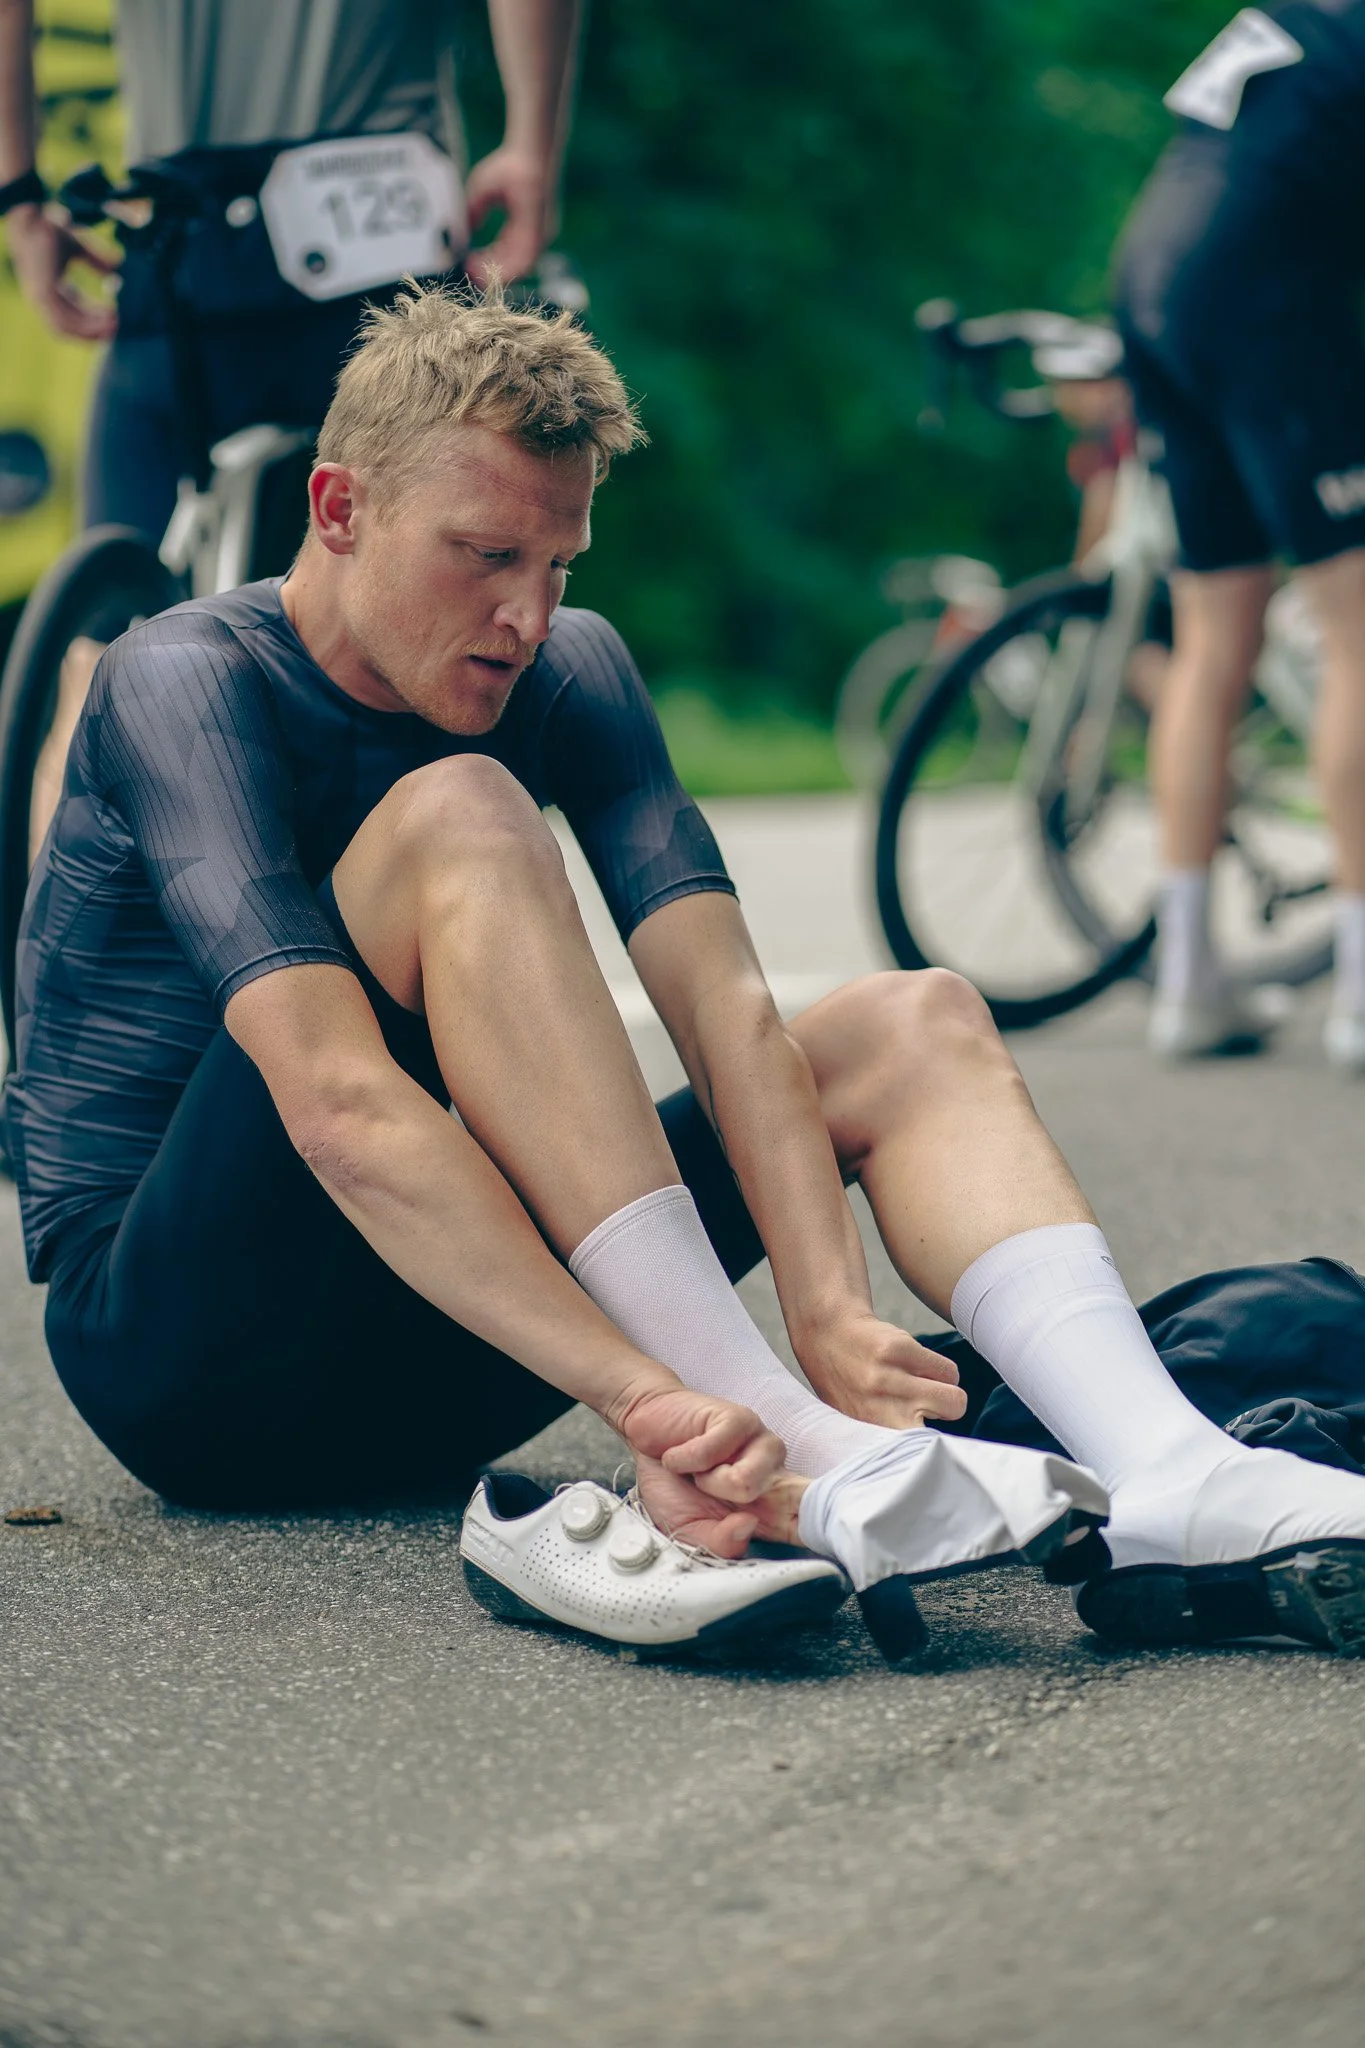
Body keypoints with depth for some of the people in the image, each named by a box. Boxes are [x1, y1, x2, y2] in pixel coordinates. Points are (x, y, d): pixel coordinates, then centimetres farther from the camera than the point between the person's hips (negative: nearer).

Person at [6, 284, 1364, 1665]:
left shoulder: (566, 673, 3)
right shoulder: (186, 684, -16)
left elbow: (726, 1015, -10)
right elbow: (336, 1102, -31)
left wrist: (830, 1316, -28)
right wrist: (642, 1396, -42)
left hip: (421, 1356, 7)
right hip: (176, 1353, -7)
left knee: (912, 1026, -5)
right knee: (456, 815, -27)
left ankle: (1165, 1477, -33)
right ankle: (818, 1476, -38)